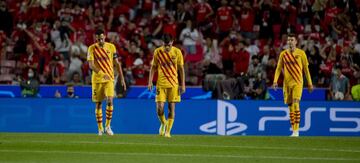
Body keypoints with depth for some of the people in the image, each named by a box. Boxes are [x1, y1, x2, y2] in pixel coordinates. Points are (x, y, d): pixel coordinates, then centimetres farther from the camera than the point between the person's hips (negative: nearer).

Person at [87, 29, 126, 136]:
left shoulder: (111, 47, 2)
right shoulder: (92, 49, -4)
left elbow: (117, 64, 9)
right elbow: (91, 65, -15)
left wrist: (122, 78, 5)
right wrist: (102, 74, -29)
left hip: (109, 79, 0)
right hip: (97, 79, 0)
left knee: (109, 101, -16)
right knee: (98, 104, 3)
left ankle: (108, 126, -4)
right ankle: (100, 128, 13)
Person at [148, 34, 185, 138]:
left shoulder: (177, 52, -3)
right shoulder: (157, 52, -1)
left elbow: (181, 69, 4)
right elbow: (153, 68, 6)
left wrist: (182, 85, 0)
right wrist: (150, 82, -3)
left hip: (173, 84, 0)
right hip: (161, 83, 0)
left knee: (171, 107, -2)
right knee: (159, 108, -8)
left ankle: (168, 131, 7)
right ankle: (163, 123, 22)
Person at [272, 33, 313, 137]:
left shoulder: (301, 53, 0)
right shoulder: (283, 54, 7)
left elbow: (306, 69, 5)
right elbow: (279, 68, 9)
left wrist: (309, 83, 6)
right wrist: (275, 81, -4)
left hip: (297, 82, -3)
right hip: (287, 82, 3)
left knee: (295, 104, -17)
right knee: (290, 106, 6)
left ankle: (296, 130, -16)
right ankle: (293, 130, 13)